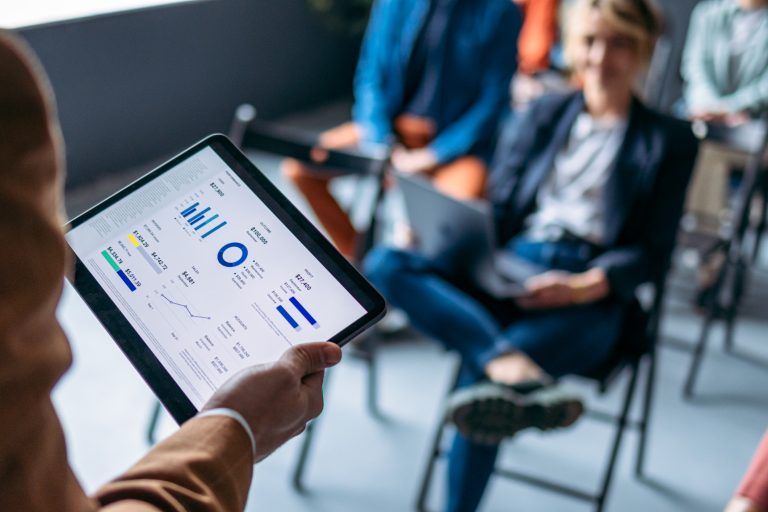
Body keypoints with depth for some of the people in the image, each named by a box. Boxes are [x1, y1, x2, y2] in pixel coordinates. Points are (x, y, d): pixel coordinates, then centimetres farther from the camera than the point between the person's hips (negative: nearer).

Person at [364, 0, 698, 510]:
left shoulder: (669, 139, 11)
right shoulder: (544, 113, 21)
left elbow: (654, 253, 4)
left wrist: (585, 285, -17)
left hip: (590, 300, -4)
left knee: (479, 370, -33)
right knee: (386, 264, -25)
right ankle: (514, 369, -43)